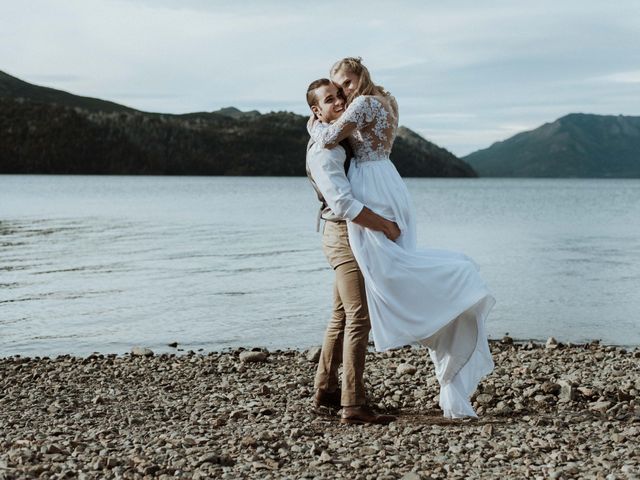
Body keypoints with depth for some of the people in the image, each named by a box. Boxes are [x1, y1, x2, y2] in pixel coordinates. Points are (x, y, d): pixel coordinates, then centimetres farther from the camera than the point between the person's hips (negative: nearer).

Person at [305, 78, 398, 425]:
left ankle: (325, 391, 25)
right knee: (359, 319, -13)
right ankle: (353, 406, -14)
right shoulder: (323, 151, -18)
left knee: (342, 316, 15)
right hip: (345, 236, -10)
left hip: (346, 237, 10)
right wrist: (386, 226, -20)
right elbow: (344, 204, -28)